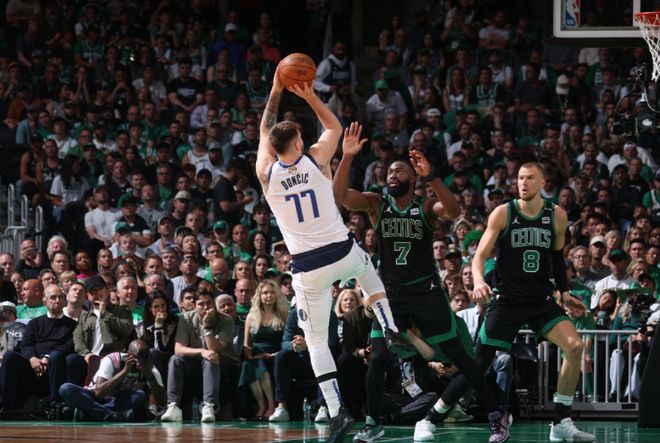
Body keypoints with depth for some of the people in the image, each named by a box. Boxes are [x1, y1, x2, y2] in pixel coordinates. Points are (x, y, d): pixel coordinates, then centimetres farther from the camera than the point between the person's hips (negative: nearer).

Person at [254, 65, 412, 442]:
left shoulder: (266, 173, 0)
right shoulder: (316, 159, -3)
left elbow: (266, 133, 20)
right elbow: (334, 126, 18)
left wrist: (276, 93, 25)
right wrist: (309, 96, 21)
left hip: (307, 269, 0)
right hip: (342, 254, 1)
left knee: (317, 341, 8)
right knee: (366, 265, 37)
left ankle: (337, 411, -5)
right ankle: (392, 331, 23)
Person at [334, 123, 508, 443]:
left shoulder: (427, 207, -3)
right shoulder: (376, 205, 2)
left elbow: (453, 211, -24)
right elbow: (339, 195, -12)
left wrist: (430, 176, -35)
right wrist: (347, 157, -24)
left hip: (427, 292, -2)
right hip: (390, 293, 2)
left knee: (458, 356, -1)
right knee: (378, 359, -8)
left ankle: (496, 416, 6)